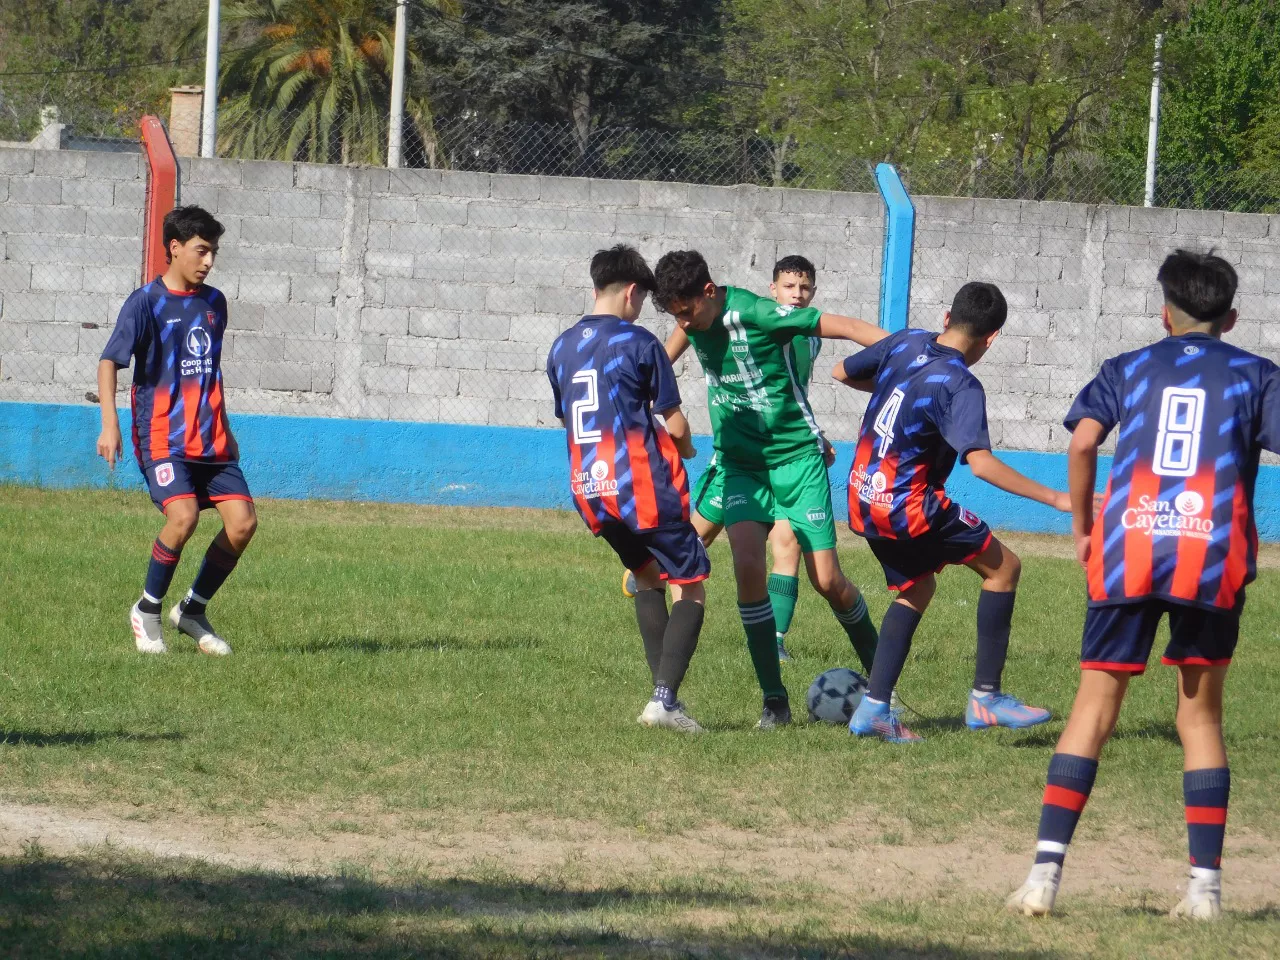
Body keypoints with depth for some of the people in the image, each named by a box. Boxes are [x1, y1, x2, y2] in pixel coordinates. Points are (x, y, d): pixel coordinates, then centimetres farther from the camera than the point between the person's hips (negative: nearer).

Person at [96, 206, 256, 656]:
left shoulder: (213, 303, 13)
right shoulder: (146, 302, -5)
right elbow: (109, 361, -9)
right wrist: (110, 425, -21)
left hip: (211, 440, 6)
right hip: (162, 437, -6)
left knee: (243, 521, -8)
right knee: (183, 515, -25)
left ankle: (193, 610, 11)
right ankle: (147, 610, -3)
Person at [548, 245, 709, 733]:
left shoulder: (561, 348, 9)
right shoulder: (639, 342, -8)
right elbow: (674, 424, -8)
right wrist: (684, 448, 17)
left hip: (589, 490, 6)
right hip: (643, 485, -6)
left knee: (647, 577, 24)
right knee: (689, 587, 2)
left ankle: (661, 693, 16)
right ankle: (666, 698, -14)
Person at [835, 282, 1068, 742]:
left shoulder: (904, 343, 2)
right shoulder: (961, 386, -19)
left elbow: (842, 372, 18)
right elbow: (981, 463, -29)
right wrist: (1055, 499, -28)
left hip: (863, 500, 8)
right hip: (909, 507, -8)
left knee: (916, 587, 24)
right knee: (1003, 566, 5)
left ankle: (875, 708, 14)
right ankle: (985, 697, 3)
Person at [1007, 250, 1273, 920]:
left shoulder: (1129, 369, 14)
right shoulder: (1255, 376, 12)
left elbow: (1082, 442, 0)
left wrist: (1082, 527, 10)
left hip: (1128, 547, 0)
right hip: (1213, 552, 0)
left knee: (1095, 703, 3)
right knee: (1200, 714, 11)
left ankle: (1045, 871, -9)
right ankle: (1205, 885, 6)